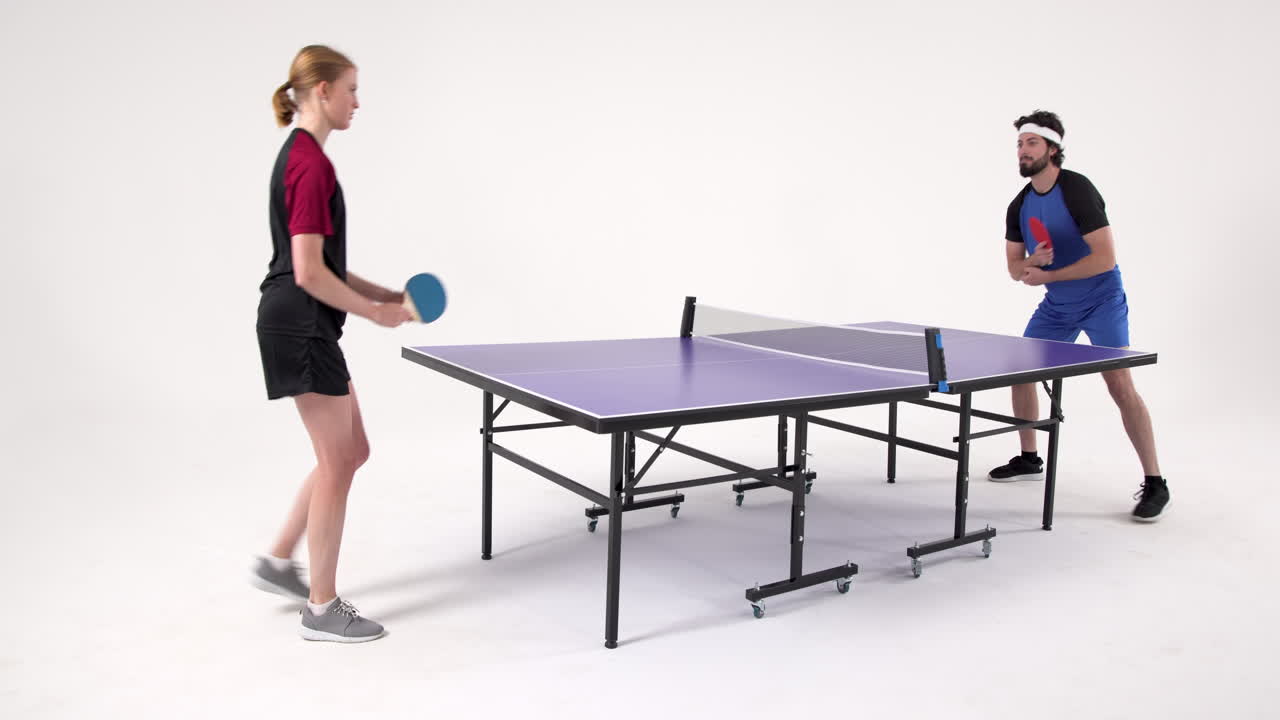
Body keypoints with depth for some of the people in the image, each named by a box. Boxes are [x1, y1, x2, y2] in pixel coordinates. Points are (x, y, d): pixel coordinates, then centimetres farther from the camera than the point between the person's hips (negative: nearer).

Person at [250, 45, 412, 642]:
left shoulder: (301, 156, 15)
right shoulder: (311, 163, -17)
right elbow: (309, 272, -22)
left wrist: (383, 294, 14)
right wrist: (373, 312, -11)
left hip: (306, 327, 10)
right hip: (300, 327, -10)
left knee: (351, 451, 17)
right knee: (338, 463, -1)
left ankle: (278, 560, 28)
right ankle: (323, 609, 12)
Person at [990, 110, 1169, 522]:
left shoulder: (1077, 191, -21)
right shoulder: (1019, 207, 0)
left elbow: (1105, 258, -26)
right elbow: (1015, 268, 4)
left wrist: (1048, 275, -24)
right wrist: (1032, 261, -19)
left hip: (1101, 301, -7)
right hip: (1056, 306, 7)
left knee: (1120, 385, -17)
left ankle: (1154, 484, -8)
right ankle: (1029, 459, 24)